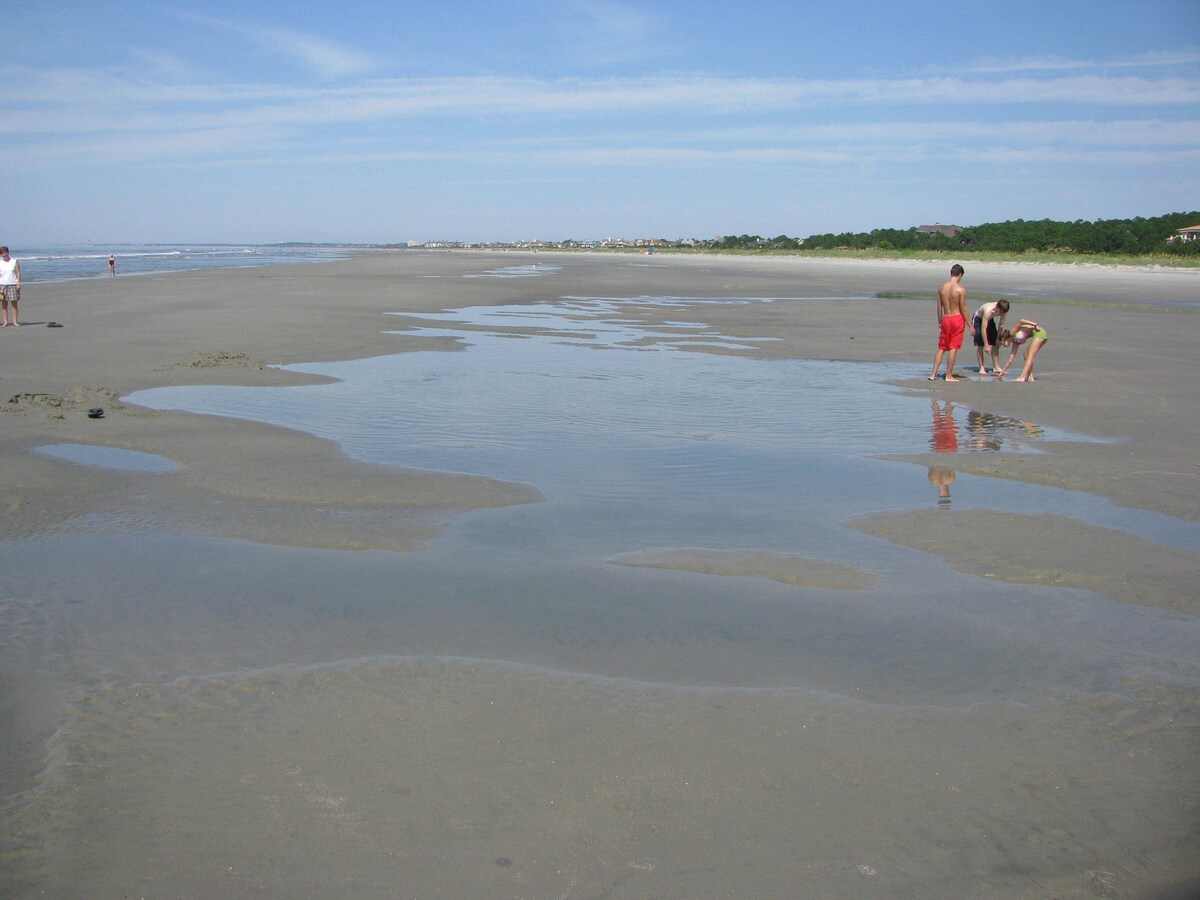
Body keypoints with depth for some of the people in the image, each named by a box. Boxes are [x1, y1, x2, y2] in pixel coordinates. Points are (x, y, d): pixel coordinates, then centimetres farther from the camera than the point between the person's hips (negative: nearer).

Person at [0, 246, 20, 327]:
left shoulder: (14, 262, 4)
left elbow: (18, 273, 2)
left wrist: (18, 283, -7)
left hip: (13, 284, -2)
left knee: (14, 304, -3)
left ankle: (15, 321, 1)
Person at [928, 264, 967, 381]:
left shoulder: (941, 288, 1)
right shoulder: (961, 289, -12)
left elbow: (939, 307, 6)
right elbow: (963, 309, -11)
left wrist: (939, 322, 17)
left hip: (945, 319, 4)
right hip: (957, 318, -4)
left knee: (941, 348, 13)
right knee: (953, 348, 3)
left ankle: (933, 374, 8)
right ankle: (949, 376, 6)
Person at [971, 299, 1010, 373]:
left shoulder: (1003, 310, -24)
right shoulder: (988, 311, -41)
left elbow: (1001, 325, -7)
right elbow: (983, 329, -37)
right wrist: (986, 346, -35)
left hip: (989, 320, 6)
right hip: (978, 319, -6)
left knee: (995, 343, 1)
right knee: (980, 344, -11)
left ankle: (996, 367, 6)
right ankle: (981, 367, -6)